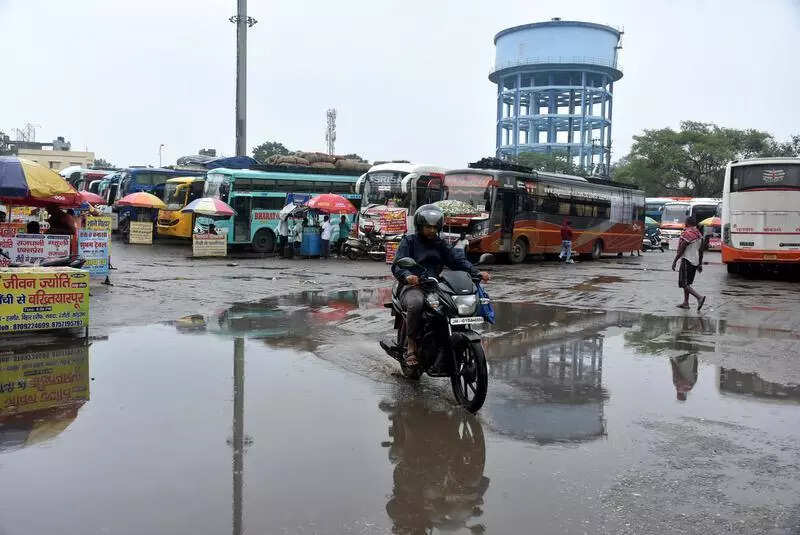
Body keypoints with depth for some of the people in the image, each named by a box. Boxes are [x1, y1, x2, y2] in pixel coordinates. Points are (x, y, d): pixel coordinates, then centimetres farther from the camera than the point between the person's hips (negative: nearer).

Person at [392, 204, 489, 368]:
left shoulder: (440, 244, 23)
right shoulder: (409, 241, 8)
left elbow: (457, 260, 13)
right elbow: (397, 264, -6)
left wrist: (476, 272, -5)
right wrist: (407, 276, -30)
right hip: (413, 286, -4)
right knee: (416, 304, -39)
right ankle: (411, 348, -24)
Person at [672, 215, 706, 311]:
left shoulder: (686, 233, -14)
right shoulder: (699, 234, 11)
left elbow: (681, 250, -16)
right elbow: (701, 251, 15)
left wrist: (675, 261, -10)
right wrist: (700, 264, 20)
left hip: (687, 260, -9)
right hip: (695, 261, 9)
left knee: (684, 284, -8)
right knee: (687, 283, 17)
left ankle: (699, 297, -23)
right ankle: (686, 302, 19)